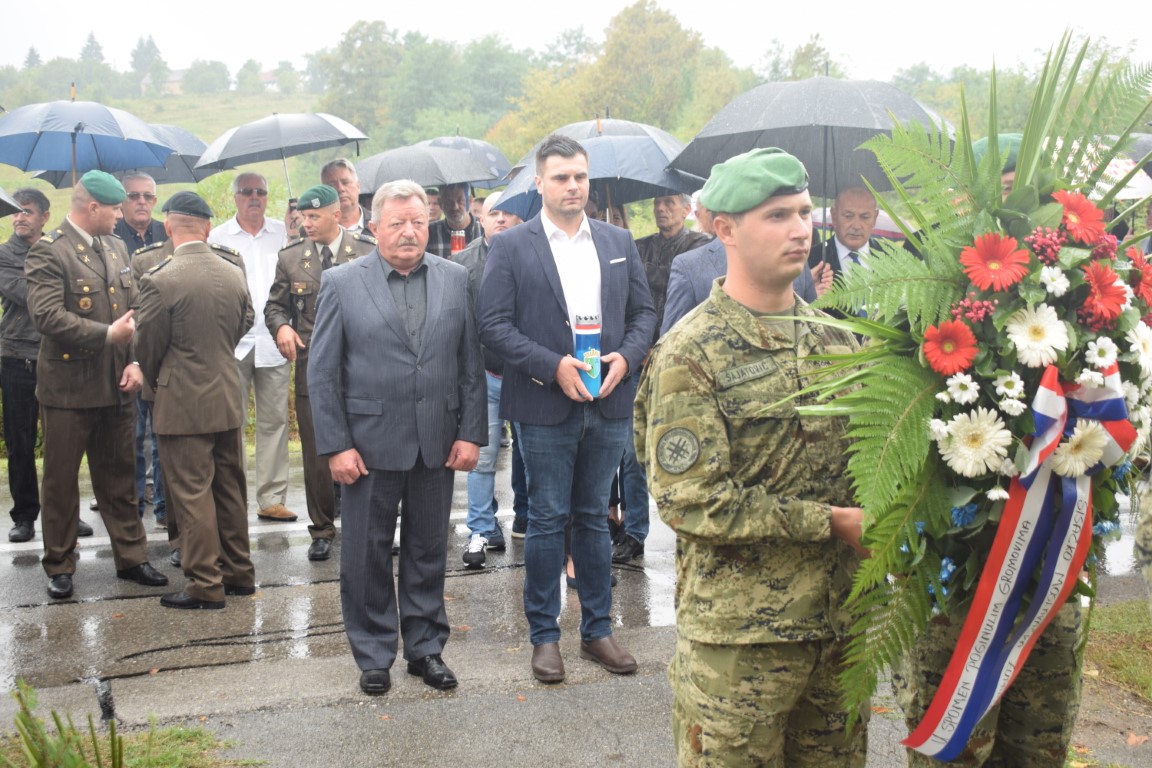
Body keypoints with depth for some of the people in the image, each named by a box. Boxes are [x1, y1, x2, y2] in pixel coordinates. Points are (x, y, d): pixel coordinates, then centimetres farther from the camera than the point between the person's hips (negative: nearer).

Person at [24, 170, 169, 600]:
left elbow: (133, 308, 10)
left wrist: (135, 360, -4)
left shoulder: (115, 247, 11)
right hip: (68, 386, -6)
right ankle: (59, 566, 19)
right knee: (61, 481, 7)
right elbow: (46, 315, -22)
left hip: (114, 386, 6)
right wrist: (107, 335, -21)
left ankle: (130, 557, 22)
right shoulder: (48, 252, -11)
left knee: (119, 478, 13)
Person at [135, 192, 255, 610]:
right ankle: (239, 573, 25)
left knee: (192, 493, 2)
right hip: (229, 398, 6)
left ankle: (206, 585, 6)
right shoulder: (235, 274, 0)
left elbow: (148, 347, -7)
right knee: (230, 488, 16)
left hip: (183, 403, -6)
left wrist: (154, 382, 12)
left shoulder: (160, 280, -16)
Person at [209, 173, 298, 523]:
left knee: (274, 421, 4)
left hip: (273, 341, 2)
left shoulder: (283, 233, 9)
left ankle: (271, 498, 11)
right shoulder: (218, 237, 5)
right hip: (232, 342, -1)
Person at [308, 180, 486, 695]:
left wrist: (471, 433, -2)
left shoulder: (456, 280, 4)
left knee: (428, 552, 12)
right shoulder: (342, 283, -2)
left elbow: (472, 363, 4)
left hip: (437, 445, 2)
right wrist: (335, 445, -8)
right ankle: (374, 655, 23)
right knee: (366, 555, 8)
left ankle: (426, 647, 27)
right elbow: (322, 372, -3)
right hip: (369, 445, -2)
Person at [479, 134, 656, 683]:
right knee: (546, 520, 4)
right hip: (546, 407, -3)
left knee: (594, 518, 13)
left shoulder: (618, 242, 10)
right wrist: (553, 365, -17)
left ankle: (597, 629, 23)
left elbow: (644, 312, 11)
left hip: (609, 405, 4)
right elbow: (494, 325, -8)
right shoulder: (510, 247, -2)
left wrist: (627, 357, -8)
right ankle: (544, 635, 16)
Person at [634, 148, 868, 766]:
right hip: (738, 638, -6)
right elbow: (689, 501, -16)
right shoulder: (690, 355, -10)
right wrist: (829, 521, -16)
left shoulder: (836, 339, 9)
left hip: (841, 621, 6)